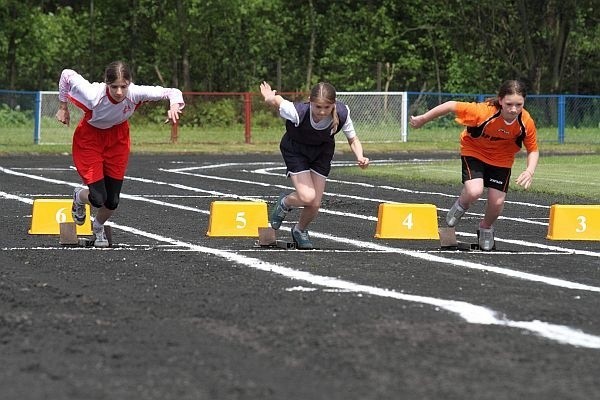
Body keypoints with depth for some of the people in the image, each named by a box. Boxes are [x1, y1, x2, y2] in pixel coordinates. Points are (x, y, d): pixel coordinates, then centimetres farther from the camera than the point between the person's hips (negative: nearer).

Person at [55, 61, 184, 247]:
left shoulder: (136, 93, -31)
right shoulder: (93, 95, -37)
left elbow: (173, 93, -23)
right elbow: (67, 75, -20)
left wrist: (174, 107, -46)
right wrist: (63, 107, -8)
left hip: (117, 139, 3)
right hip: (89, 139, -3)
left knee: (112, 201, 4)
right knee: (98, 198, -10)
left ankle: (98, 228, 40)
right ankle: (79, 197, 29)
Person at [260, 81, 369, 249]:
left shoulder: (342, 113, -29)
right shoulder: (297, 112, -39)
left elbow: (353, 139, -16)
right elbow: (275, 100, -21)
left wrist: (360, 157, -29)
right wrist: (269, 97, -5)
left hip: (323, 150, 3)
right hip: (295, 149, -3)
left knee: (315, 204, 2)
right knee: (307, 197, -20)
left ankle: (300, 230, 35)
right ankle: (285, 203, 16)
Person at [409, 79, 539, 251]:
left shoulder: (526, 123, -26)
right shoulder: (483, 112, -37)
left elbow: (533, 150, -9)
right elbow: (452, 106, -25)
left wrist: (530, 171, -29)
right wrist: (423, 119, -14)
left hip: (501, 159, 3)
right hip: (474, 151, -3)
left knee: (497, 202, -5)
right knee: (474, 191, -26)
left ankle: (486, 228, 31)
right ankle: (461, 205, 13)